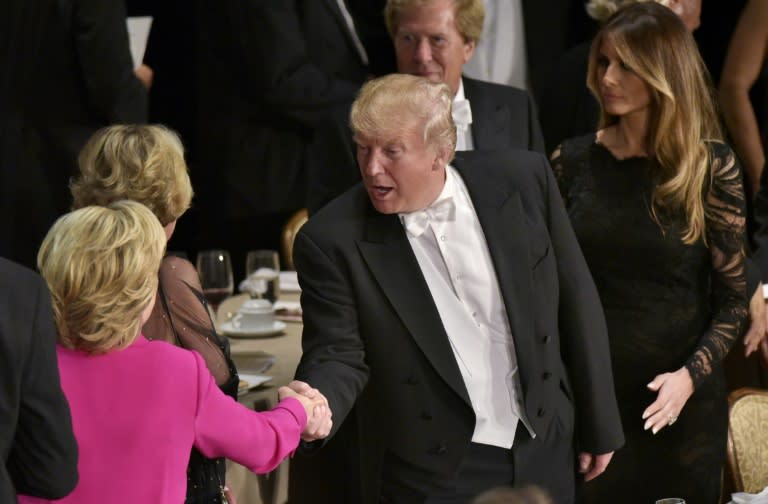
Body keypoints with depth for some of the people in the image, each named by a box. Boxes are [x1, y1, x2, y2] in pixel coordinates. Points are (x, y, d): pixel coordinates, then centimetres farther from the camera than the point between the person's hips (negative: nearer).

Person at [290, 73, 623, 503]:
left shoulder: (524, 181, -6)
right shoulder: (332, 240, -12)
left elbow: (575, 304, 1)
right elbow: (338, 353, -10)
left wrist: (598, 428, 5)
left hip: (542, 455, 2)